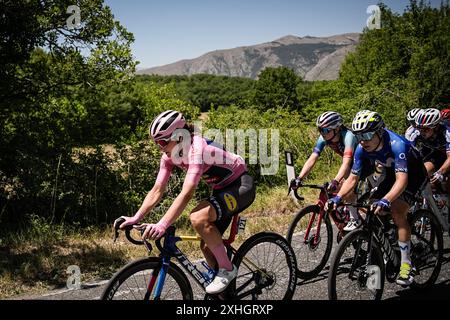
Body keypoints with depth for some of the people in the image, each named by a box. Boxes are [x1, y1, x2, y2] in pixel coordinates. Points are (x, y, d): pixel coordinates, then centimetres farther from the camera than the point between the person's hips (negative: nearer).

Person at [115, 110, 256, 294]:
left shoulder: (197, 149, -31)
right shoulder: (171, 155, -5)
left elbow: (187, 193, -41)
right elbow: (157, 191, -8)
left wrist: (162, 225, -49)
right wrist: (135, 219, -19)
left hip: (241, 186, -9)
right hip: (222, 189, 9)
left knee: (198, 218, -30)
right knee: (207, 246, 5)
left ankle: (227, 269, -13)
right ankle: (225, 290, 24)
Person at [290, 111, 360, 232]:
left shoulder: (348, 136, -37)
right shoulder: (324, 138, -19)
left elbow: (346, 162, -49)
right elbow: (312, 159, -25)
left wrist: (335, 181, -63)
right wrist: (299, 179, -37)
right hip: (352, 162, 6)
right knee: (337, 189, -12)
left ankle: (355, 219, -9)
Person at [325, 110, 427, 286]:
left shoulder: (397, 144, -38)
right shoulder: (362, 149, -19)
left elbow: (402, 180, -47)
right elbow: (353, 178, -14)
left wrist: (385, 201, -64)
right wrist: (338, 198, -31)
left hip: (413, 174, -6)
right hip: (392, 174, 7)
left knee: (397, 211, -25)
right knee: (373, 212, -5)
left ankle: (407, 265, -16)